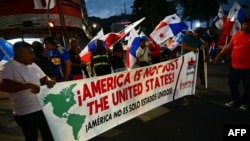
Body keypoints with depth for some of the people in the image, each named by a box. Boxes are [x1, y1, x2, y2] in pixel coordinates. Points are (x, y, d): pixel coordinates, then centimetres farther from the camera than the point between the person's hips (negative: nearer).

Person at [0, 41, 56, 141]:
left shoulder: (33, 65, 10)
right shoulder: (8, 67, -12)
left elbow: (43, 78, 17)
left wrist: (48, 81, -6)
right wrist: (29, 85, -31)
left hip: (42, 108, 7)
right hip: (25, 112, -6)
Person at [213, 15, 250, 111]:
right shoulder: (236, 35, 6)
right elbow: (228, 47, 11)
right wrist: (218, 56, 9)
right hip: (234, 66, 4)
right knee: (233, 85, 12)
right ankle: (236, 101, 29)